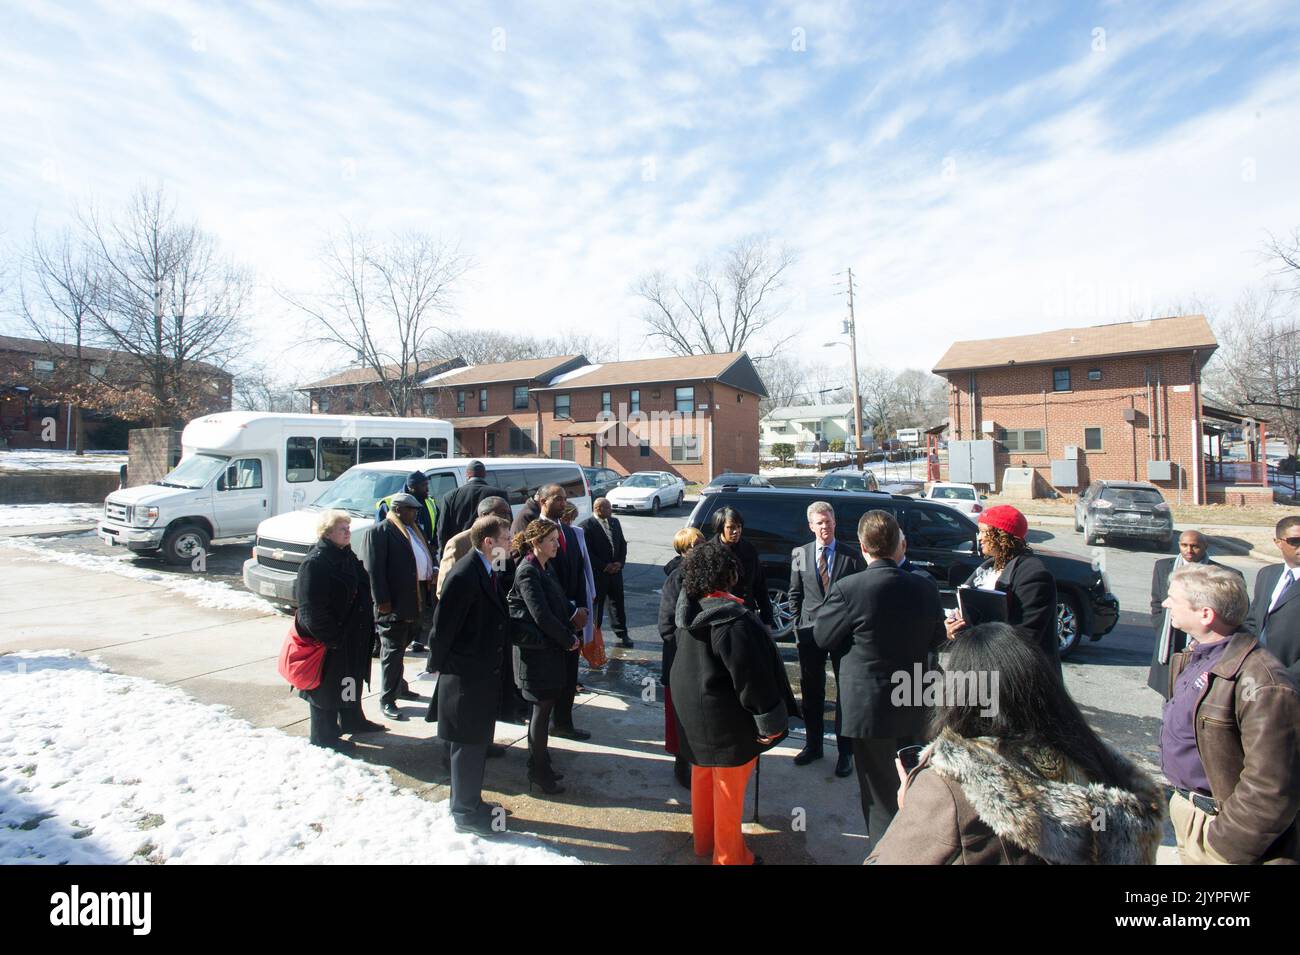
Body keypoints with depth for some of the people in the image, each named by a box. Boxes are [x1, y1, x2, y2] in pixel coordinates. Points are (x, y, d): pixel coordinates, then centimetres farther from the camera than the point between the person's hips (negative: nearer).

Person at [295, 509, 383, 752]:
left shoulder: (347, 556, 7)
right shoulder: (315, 562, -21)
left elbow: (362, 590, 17)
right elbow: (311, 609, -24)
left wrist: (369, 623, 13)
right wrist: (331, 637, -23)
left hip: (354, 634, 9)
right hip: (329, 640, -9)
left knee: (352, 679, 23)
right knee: (327, 686, 6)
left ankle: (352, 720, 41)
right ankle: (324, 735, 22)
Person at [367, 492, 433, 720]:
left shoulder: (413, 530, 18)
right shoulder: (380, 531, -9)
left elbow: (424, 557, 22)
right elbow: (374, 568, -14)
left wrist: (432, 576, 7)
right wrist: (382, 600, -18)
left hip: (415, 600, 8)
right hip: (394, 602, -8)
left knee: (400, 648, 19)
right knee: (393, 650, -1)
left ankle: (398, 686, 33)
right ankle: (387, 700, 7)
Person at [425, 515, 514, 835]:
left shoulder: (491, 571, 4)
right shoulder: (463, 576, -24)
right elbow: (443, 627, -19)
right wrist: (439, 666, -9)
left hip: (486, 672, 9)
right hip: (465, 675, -9)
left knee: (479, 742, 21)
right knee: (468, 745, 7)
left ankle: (471, 801, 38)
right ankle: (465, 812, 24)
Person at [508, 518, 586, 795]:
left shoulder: (547, 567, 9)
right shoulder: (527, 572, -18)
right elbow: (541, 616, -22)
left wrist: (573, 615, -6)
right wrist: (569, 640, -13)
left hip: (551, 650, 9)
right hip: (536, 652, -9)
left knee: (544, 708, 17)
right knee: (542, 710, 2)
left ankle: (539, 766, 30)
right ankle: (539, 772, 17)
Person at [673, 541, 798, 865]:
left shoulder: (691, 608, -5)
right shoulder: (732, 621, -31)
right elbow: (752, 677, -26)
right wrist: (771, 722, -16)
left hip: (693, 711, 8)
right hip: (726, 719, -8)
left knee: (703, 777, 24)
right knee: (729, 789, 11)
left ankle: (704, 839, 43)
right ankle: (728, 856, 29)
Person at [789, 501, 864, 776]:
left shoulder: (851, 556, -3)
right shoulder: (800, 554, 3)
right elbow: (794, 593, 7)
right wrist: (798, 624, 1)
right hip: (810, 631, 2)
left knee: (846, 691, 6)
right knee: (811, 692, 13)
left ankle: (845, 751, 19)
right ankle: (813, 744, 29)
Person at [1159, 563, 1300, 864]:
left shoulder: (1263, 686, -29)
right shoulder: (1195, 655, 0)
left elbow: (1271, 791, -25)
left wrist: (1225, 845, -18)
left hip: (1216, 824, -8)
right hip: (1186, 806, 8)